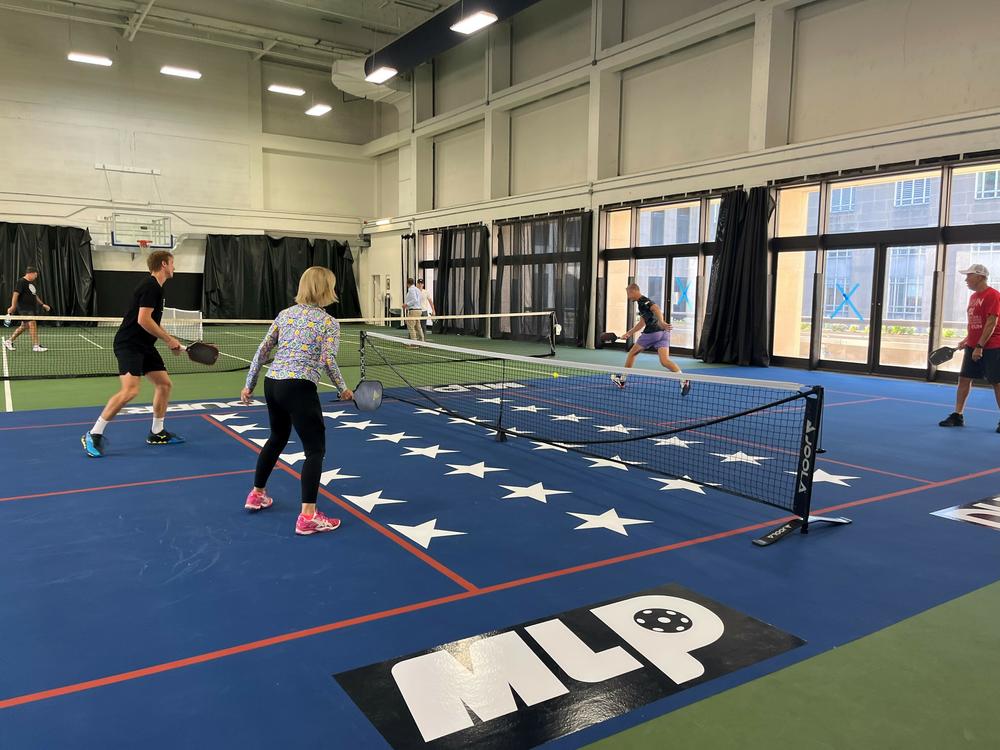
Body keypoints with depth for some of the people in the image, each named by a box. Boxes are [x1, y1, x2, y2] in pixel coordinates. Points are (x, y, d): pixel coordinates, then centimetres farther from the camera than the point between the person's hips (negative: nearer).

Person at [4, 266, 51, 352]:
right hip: (24, 309, -9)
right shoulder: (21, 282, -9)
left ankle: (9, 341, 26)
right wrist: (13, 306, -23)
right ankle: (36, 346, -13)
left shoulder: (31, 283, 19)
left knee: (24, 326, 13)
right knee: (32, 324, -14)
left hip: (32, 309, 9)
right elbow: (15, 294, -16)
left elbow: (35, 296, 27)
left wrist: (42, 304, 22)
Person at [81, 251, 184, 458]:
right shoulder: (151, 286, -15)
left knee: (164, 384, 10)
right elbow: (143, 320, -23)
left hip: (144, 345, 11)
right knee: (130, 390, -22)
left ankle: (156, 432, 20)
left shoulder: (155, 287, 16)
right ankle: (94, 435, -12)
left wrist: (169, 341, 16)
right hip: (129, 345, -11)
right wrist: (169, 339, -15)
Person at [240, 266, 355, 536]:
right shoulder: (329, 323, -4)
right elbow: (328, 361, -14)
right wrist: (343, 389, 0)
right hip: (299, 388, -7)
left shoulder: (284, 314, 13)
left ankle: (257, 494, 42)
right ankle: (307, 516, -5)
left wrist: (249, 384, 18)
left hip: (272, 383, 7)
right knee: (316, 449, 1)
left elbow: (262, 351, 12)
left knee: (277, 438, 28)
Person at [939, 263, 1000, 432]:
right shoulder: (973, 296, 13)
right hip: (973, 347, 8)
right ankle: (957, 416, 10)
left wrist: (980, 346, -21)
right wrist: (966, 340, 10)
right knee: (964, 379, 5)